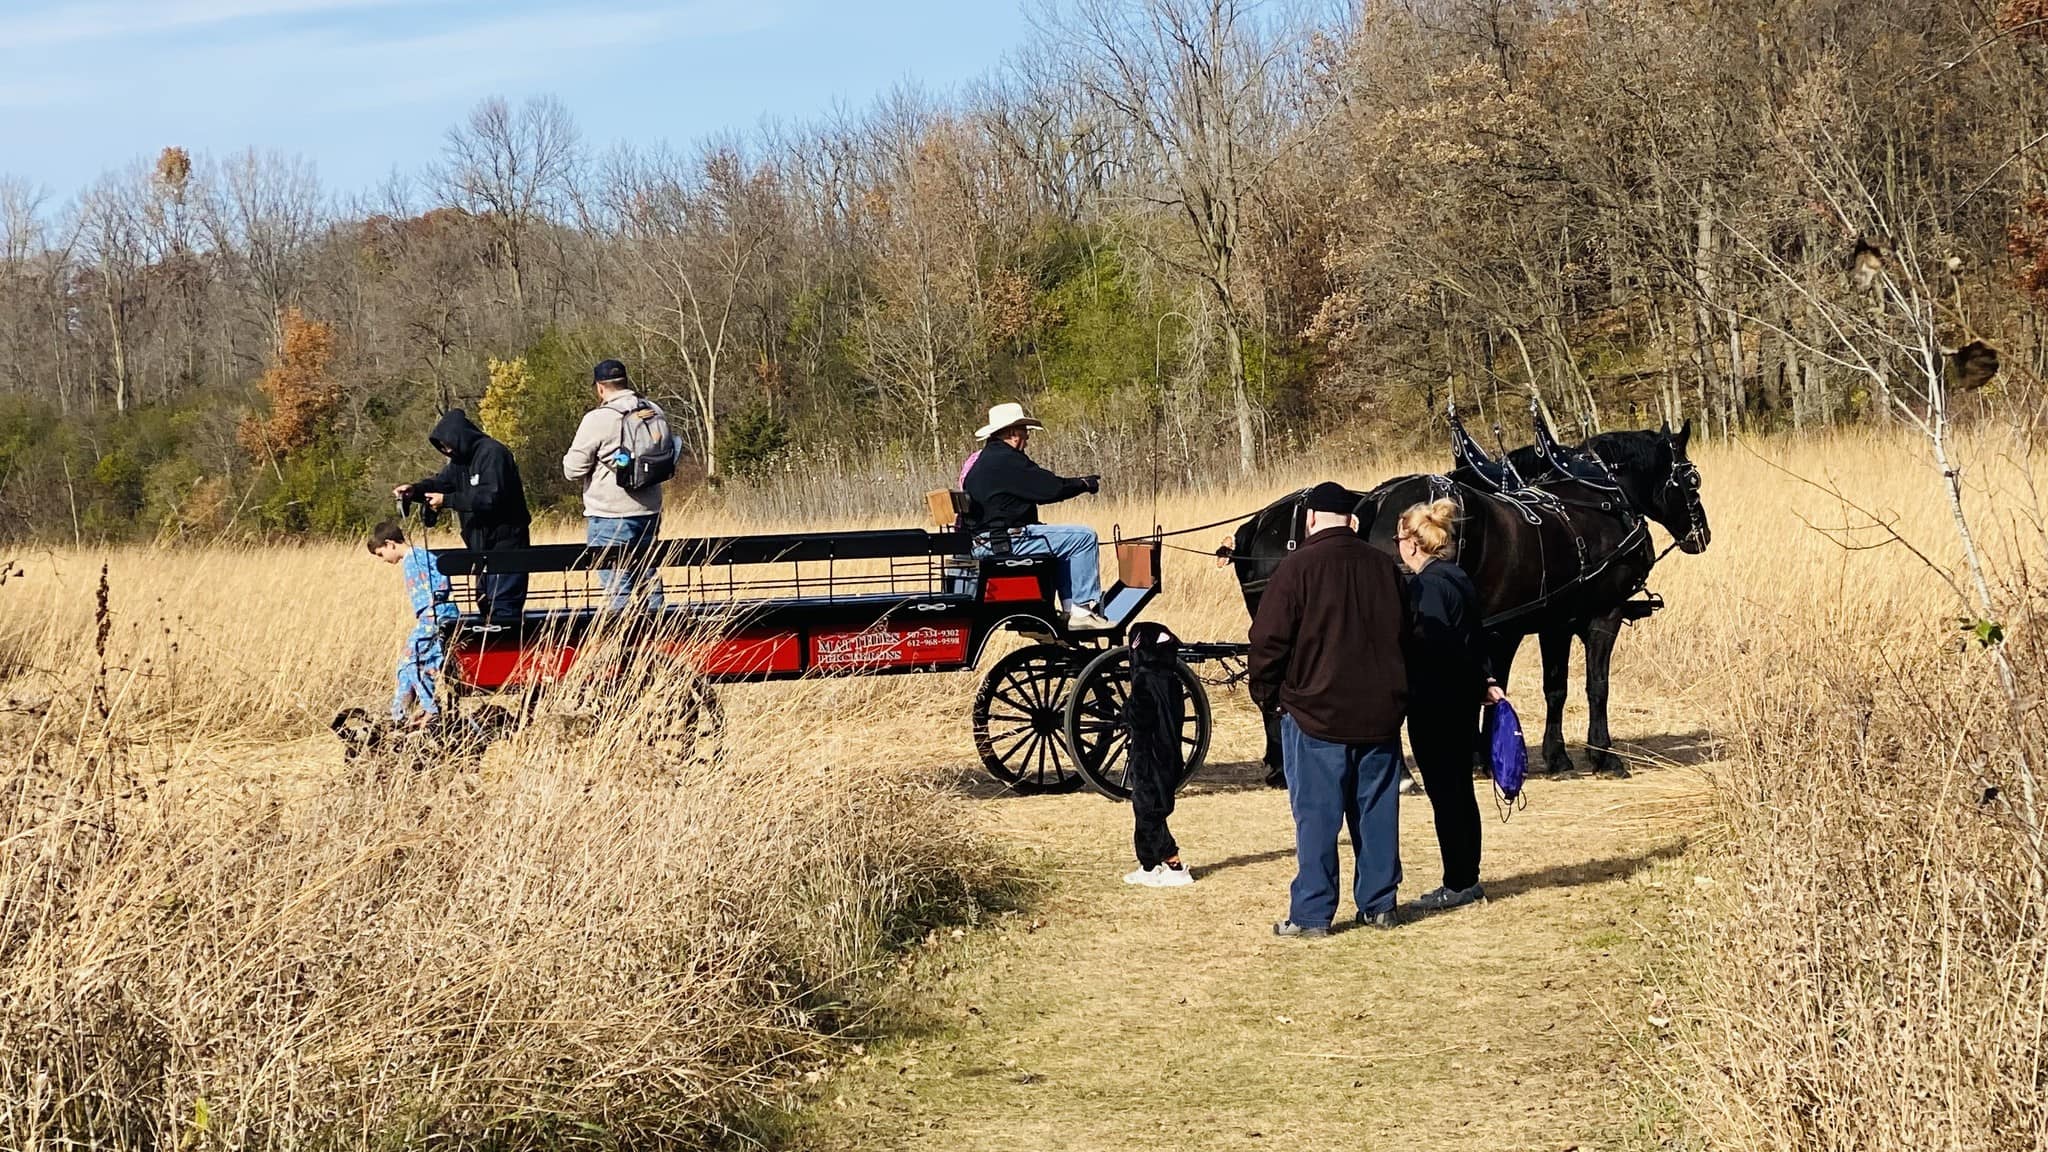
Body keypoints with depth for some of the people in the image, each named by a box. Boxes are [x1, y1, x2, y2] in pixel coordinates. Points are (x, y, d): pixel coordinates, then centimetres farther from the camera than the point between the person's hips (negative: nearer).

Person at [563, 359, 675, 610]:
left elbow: (573, 469, -9)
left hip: (610, 516, -6)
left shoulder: (598, 419, -13)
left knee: (618, 590, -4)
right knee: (650, 585, 14)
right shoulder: (656, 413, 6)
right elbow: (670, 455, 18)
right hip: (650, 512, 6)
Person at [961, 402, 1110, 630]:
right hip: (1004, 541, -11)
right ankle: (1083, 609, -5)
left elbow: (1040, 487, 21)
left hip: (985, 541, 11)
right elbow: (1051, 489, -14)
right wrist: (1087, 484, 2)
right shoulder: (1005, 460, -15)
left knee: (1067, 542, 25)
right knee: (1083, 537, -9)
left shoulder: (981, 459, 19)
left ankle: (1071, 608, 20)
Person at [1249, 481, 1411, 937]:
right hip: (1380, 712, 5)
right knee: (1377, 810, 12)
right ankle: (1379, 904, 18)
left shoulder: (1297, 566, -11)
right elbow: (1403, 631, 17)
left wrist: (1267, 694, 3)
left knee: (1316, 816, -2)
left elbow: (1268, 639, -11)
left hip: (1315, 712, -5)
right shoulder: (1383, 565, 6)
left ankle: (1311, 913, -1)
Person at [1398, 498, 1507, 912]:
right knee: (1459, 790, 15)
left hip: (1434, 704, -9)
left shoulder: (1426, 586, -17)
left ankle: (1458, 884, 3)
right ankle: (1467, 880, 23)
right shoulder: (1458, 579, 11)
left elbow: (1431, 647, -23)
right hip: (1462, 700, 9)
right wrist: (1485, 681, 16)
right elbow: (1473, 641, 14)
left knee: (1444, 792, -2)